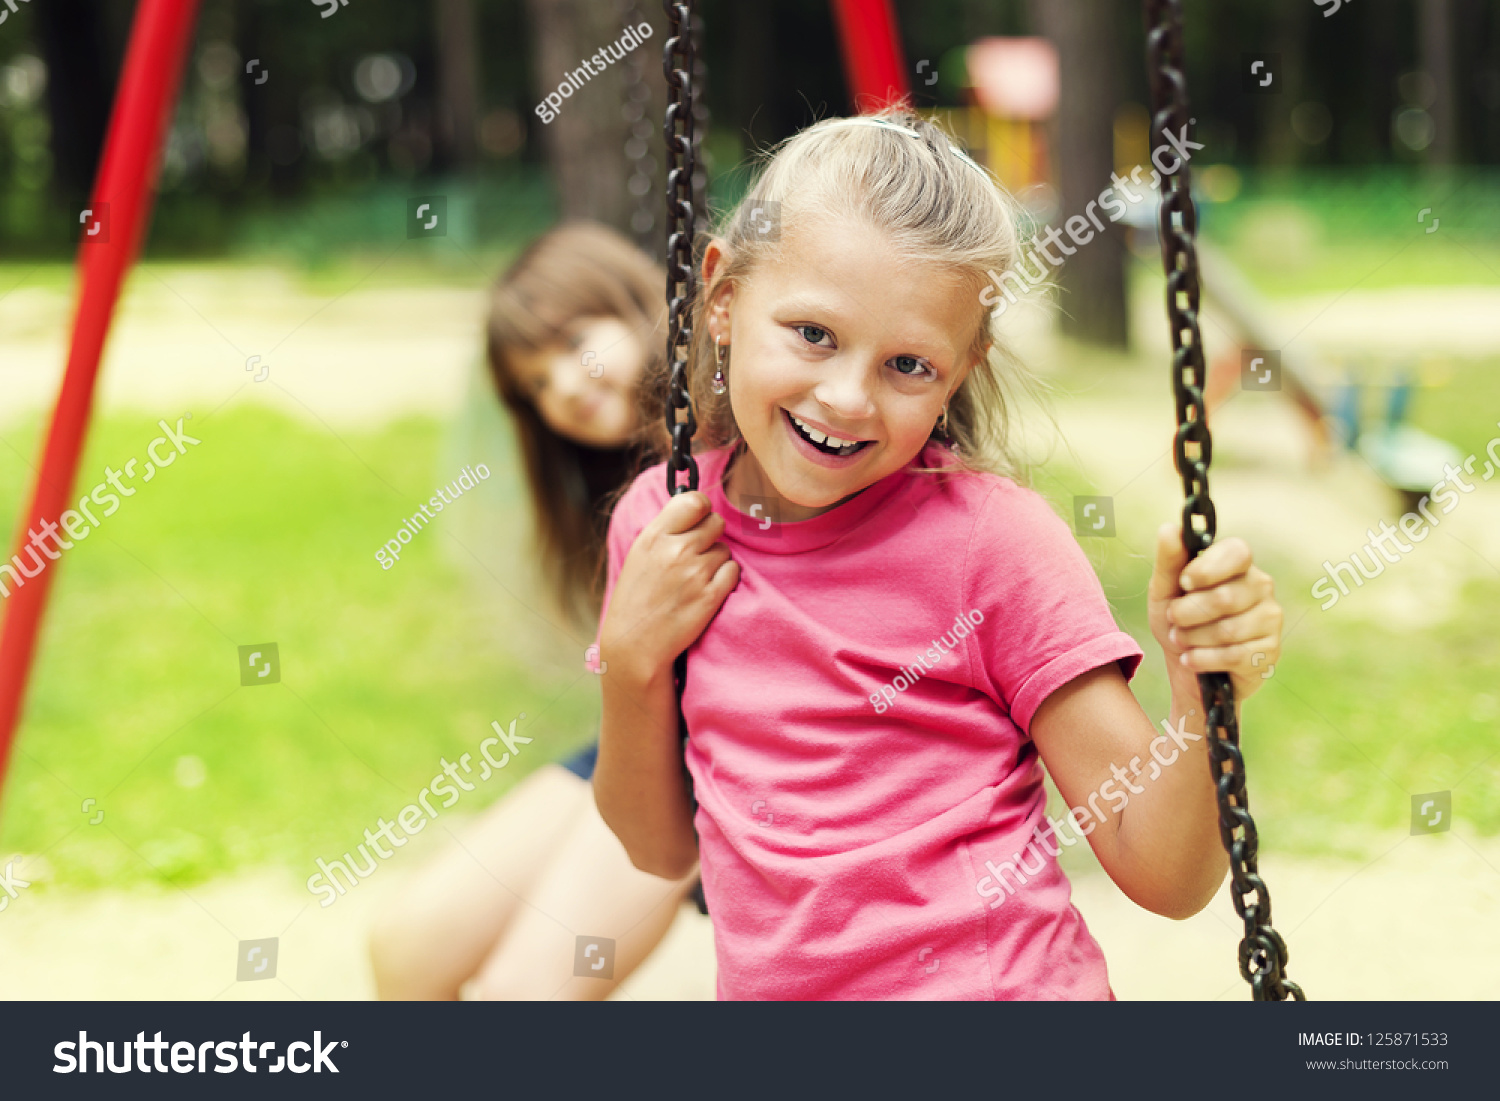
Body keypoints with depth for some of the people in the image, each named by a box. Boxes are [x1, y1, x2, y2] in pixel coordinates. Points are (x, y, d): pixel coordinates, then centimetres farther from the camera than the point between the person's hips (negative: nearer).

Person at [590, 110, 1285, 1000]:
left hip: (1001, 984, -4)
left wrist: (1205, 691, -26)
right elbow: (663, 849, 11)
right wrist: (632, 660, -3)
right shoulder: (663, 520, 3)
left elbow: (1167, 877, -10)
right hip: (770, 986, 4)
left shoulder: (993, 536, -9)